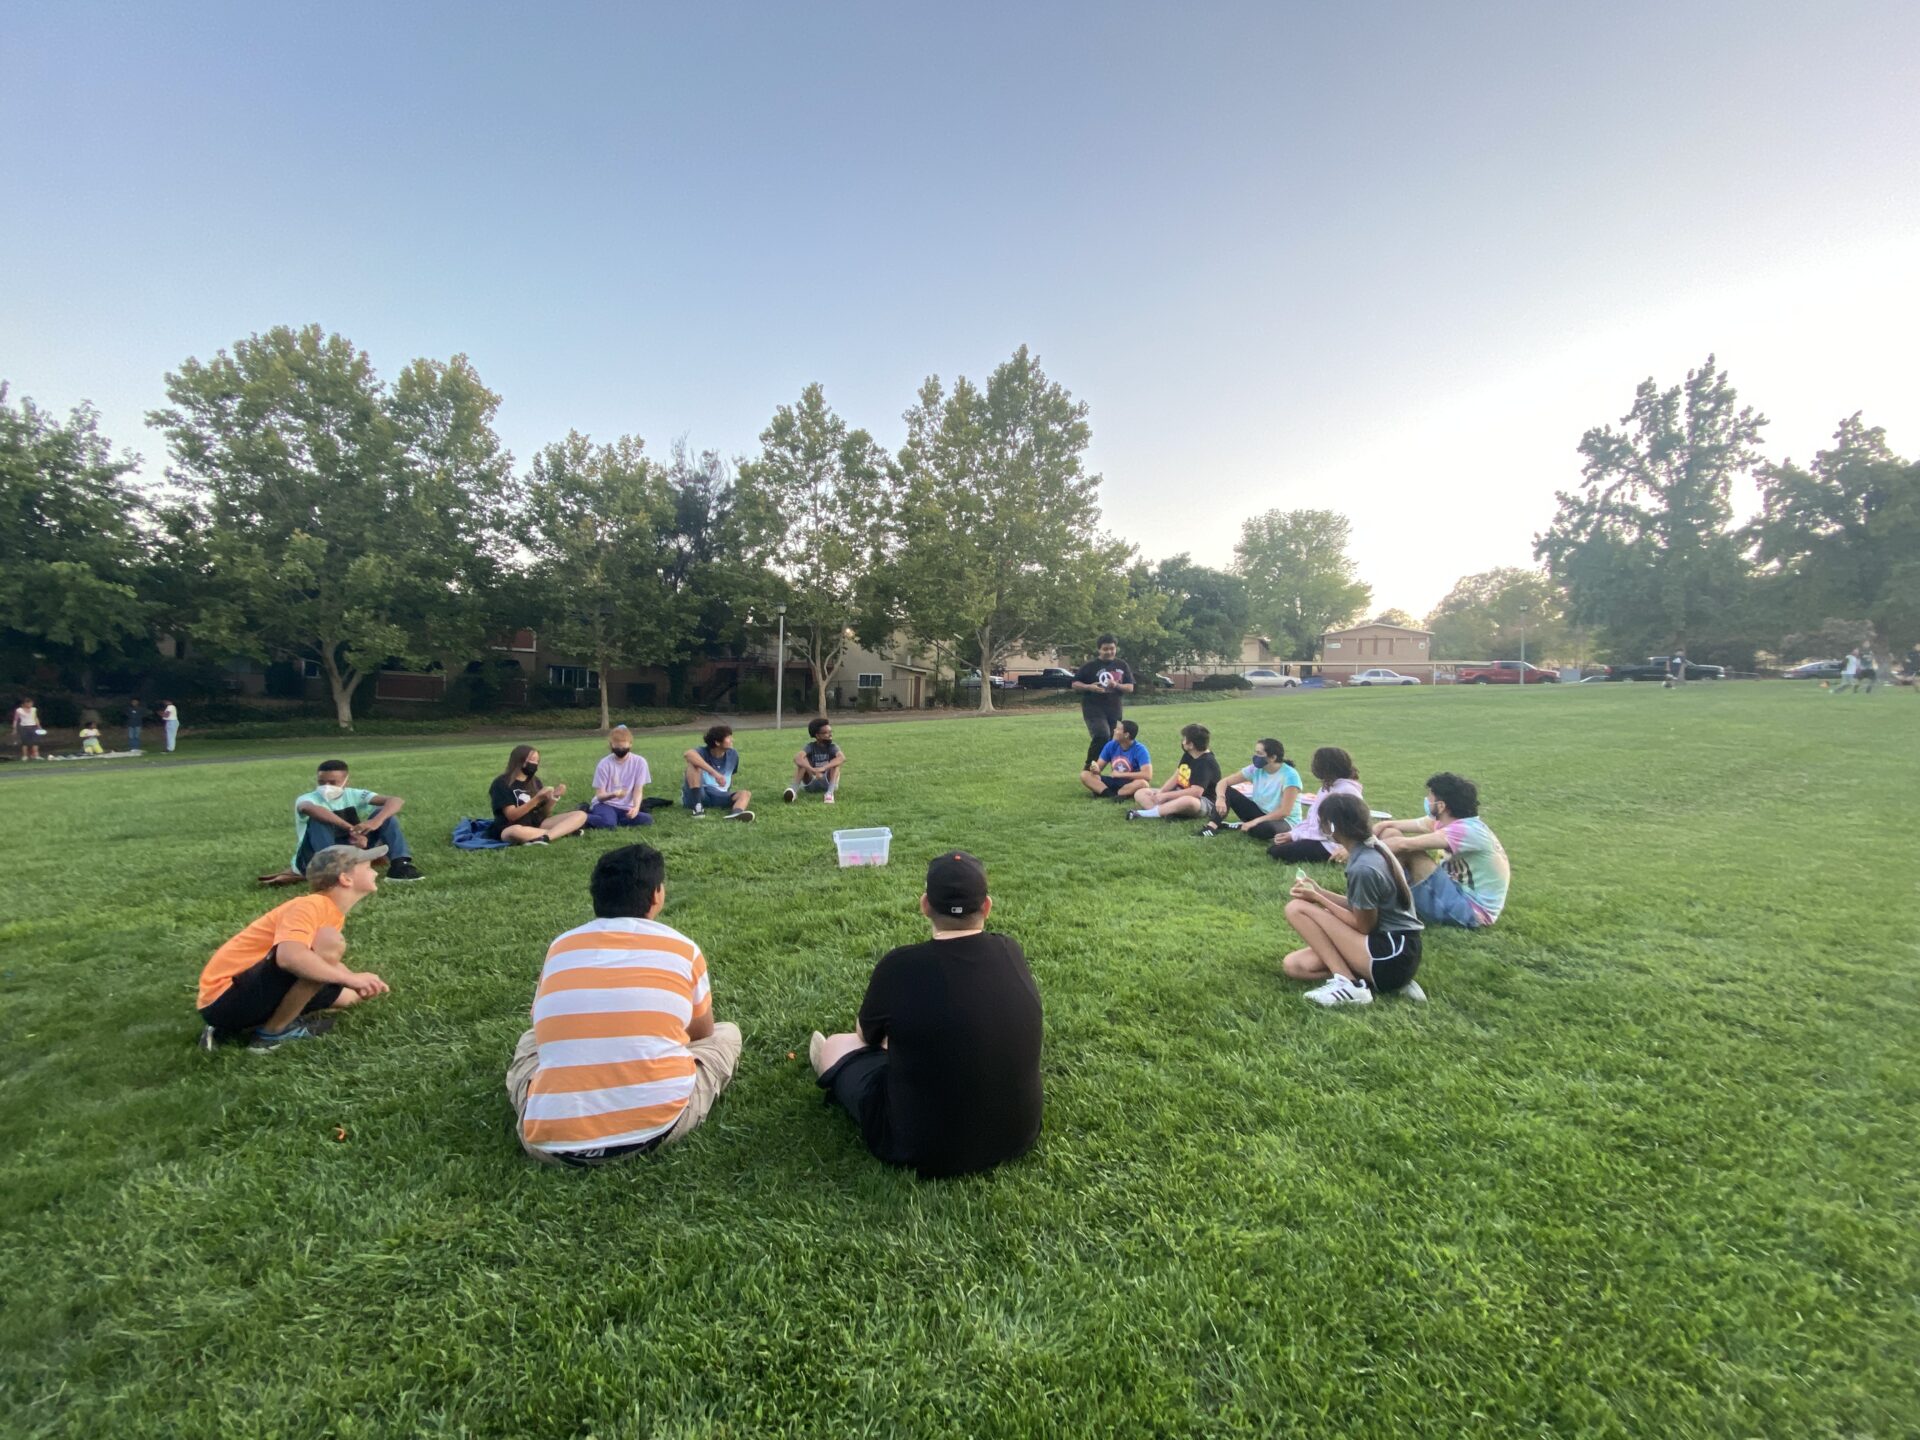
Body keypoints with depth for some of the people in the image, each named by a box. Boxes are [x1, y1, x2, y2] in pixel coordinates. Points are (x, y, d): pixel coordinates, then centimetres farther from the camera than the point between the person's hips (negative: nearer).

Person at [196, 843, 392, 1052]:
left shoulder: (331, 912, 8)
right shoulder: (313, 905, -20)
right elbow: (288, 956, -38)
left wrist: (360, 985, 2)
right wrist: (351, 978, -30)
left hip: (250, 994, 10)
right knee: (329, 942, -26)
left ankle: (239, 1026, 13)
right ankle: (272, 1033, -10)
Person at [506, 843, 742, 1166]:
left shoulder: (559, 948, 9)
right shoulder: (682, 948, 4)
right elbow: (702, 1034, 21)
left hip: (555, 1141, 3)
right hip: (658, 1125, -3)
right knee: (727, 1033, 22)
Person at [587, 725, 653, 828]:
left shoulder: (639, 762, -3)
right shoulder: (604, 764, -7)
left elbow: (638, 791, -5)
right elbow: (600, 796, -9)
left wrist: (636, 807, -26)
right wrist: (613, 794, -31)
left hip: (625, 808, 4)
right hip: (605, 804, -4)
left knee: (648, 819, -27)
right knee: (608, 823, -38)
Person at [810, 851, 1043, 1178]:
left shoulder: (899, 966, -21)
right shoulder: (1011, 953, -9)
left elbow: (866, 1035, 2)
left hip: (922, 1149, -4)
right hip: (1018, 1136, 4)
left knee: (836, 1045, 15)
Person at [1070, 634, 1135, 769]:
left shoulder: (1121, 665, 6)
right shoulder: (1090, 666, -3)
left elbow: (1130, 688, 7)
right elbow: (1075, 684, 1)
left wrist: (1117, 685, -13)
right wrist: (1089, 687, -17)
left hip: (1114, 709, 5)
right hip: (1093, 708, -5)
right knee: (1102, 735, -25)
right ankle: (1089, 767, -8)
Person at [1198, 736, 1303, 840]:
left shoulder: (1289, 775, -22)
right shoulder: (1256, 769, -6)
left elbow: (1284, 812, -26)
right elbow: (1224, 782, -6)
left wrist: (1255, 822, -31)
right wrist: (1221, 798, -28)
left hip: (1285, 821, -5)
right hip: (1260, 812, 6)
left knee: (1265, 829, -41)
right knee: (1227, 791, -9)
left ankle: (1241, 827, -10)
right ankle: (1212, 826, -27)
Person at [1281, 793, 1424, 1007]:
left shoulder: (1363, 868, -24)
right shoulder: (1373, 848, 5)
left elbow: (1363, 925, -13)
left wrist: (1318, 899, -7)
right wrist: (1319, 892, 8)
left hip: (1392, 956, -9)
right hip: (1398, 949, 9)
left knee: (1297, 908, -14)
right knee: (1293, 965, 3)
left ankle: (1347, 983, -11)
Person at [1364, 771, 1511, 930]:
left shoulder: (1467, 830, -23)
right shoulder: (1444, 822, 3)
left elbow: (1403, 844, -30)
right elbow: (1388, 826, 2)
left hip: (1471, 911, -9)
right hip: (1461, 894, 9)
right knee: (1389, 833, -1)